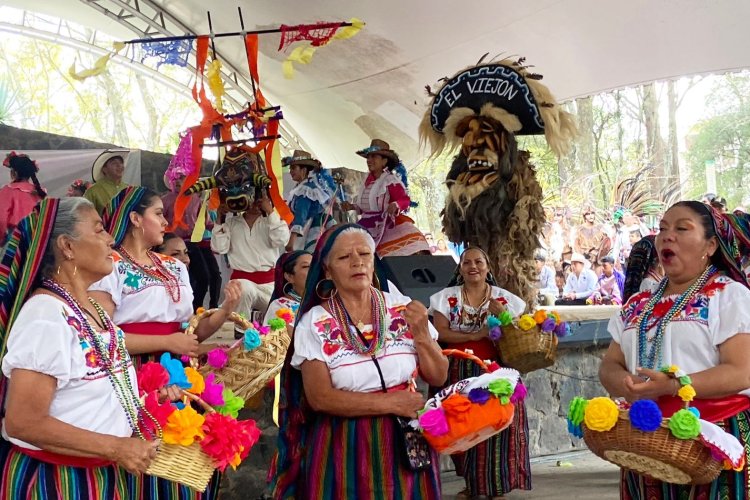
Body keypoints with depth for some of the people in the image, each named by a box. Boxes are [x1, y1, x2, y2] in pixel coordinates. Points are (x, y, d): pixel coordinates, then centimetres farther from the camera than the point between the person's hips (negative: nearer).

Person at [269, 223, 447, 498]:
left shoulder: (403, 308, -2)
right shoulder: (314, 323, -9)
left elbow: (438, 377, 2)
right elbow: (319, 397, -14)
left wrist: (421, 336, -15)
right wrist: (389, 403, -17)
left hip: (406, 441, 3)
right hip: (344, 448, -2)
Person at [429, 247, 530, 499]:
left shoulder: (504, 298, 4)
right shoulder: (447, 298, 1)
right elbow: (441, 333, -8)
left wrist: (504, 316, -13)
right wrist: (475, 335, -17)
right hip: (461, 372, 0)